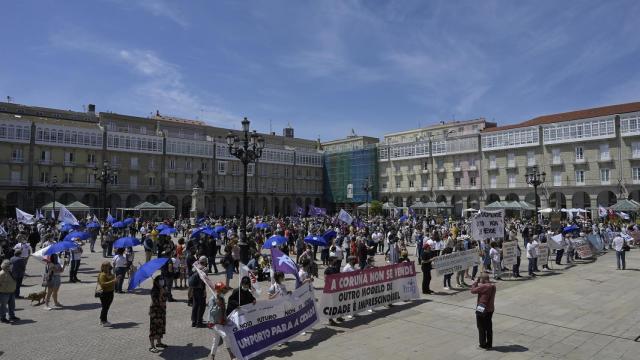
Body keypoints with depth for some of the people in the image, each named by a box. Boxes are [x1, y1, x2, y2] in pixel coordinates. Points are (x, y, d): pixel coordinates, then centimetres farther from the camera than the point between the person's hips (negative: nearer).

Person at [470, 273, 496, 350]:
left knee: (481, 328, 8)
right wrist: (480, 285, 5)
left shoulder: (483, 286, -24)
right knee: (489, 328, 17)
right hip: (490, 310, 8)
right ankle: (489, 344, 26)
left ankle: (483, 345, 16)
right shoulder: (493, 286, 2)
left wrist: (476, 281, -10)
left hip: (482, 310, -7)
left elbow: (473, 290, -18)